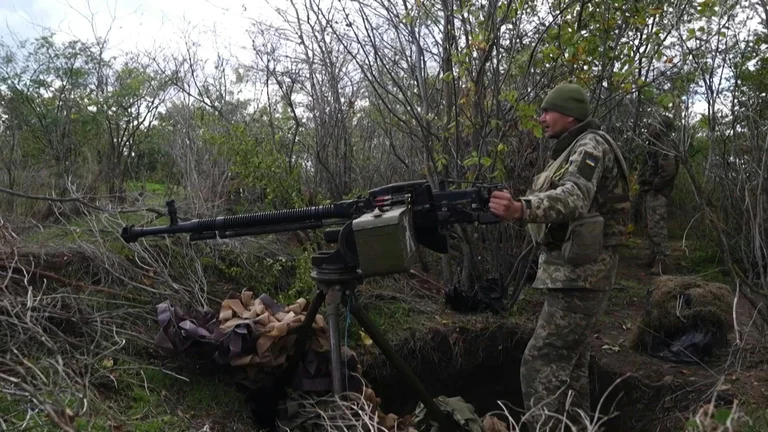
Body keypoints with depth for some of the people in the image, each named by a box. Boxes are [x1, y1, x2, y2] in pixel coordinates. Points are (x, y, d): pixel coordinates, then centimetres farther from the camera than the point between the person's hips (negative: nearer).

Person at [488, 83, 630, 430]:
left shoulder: (591, 145, -11)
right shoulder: (571, 151, 21)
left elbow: (574, 198, -31)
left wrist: (522, 209, -48)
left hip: (581, 272, -10)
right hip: (571, 271, 10)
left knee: (540, 363, -14)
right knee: (570, 363, 14)